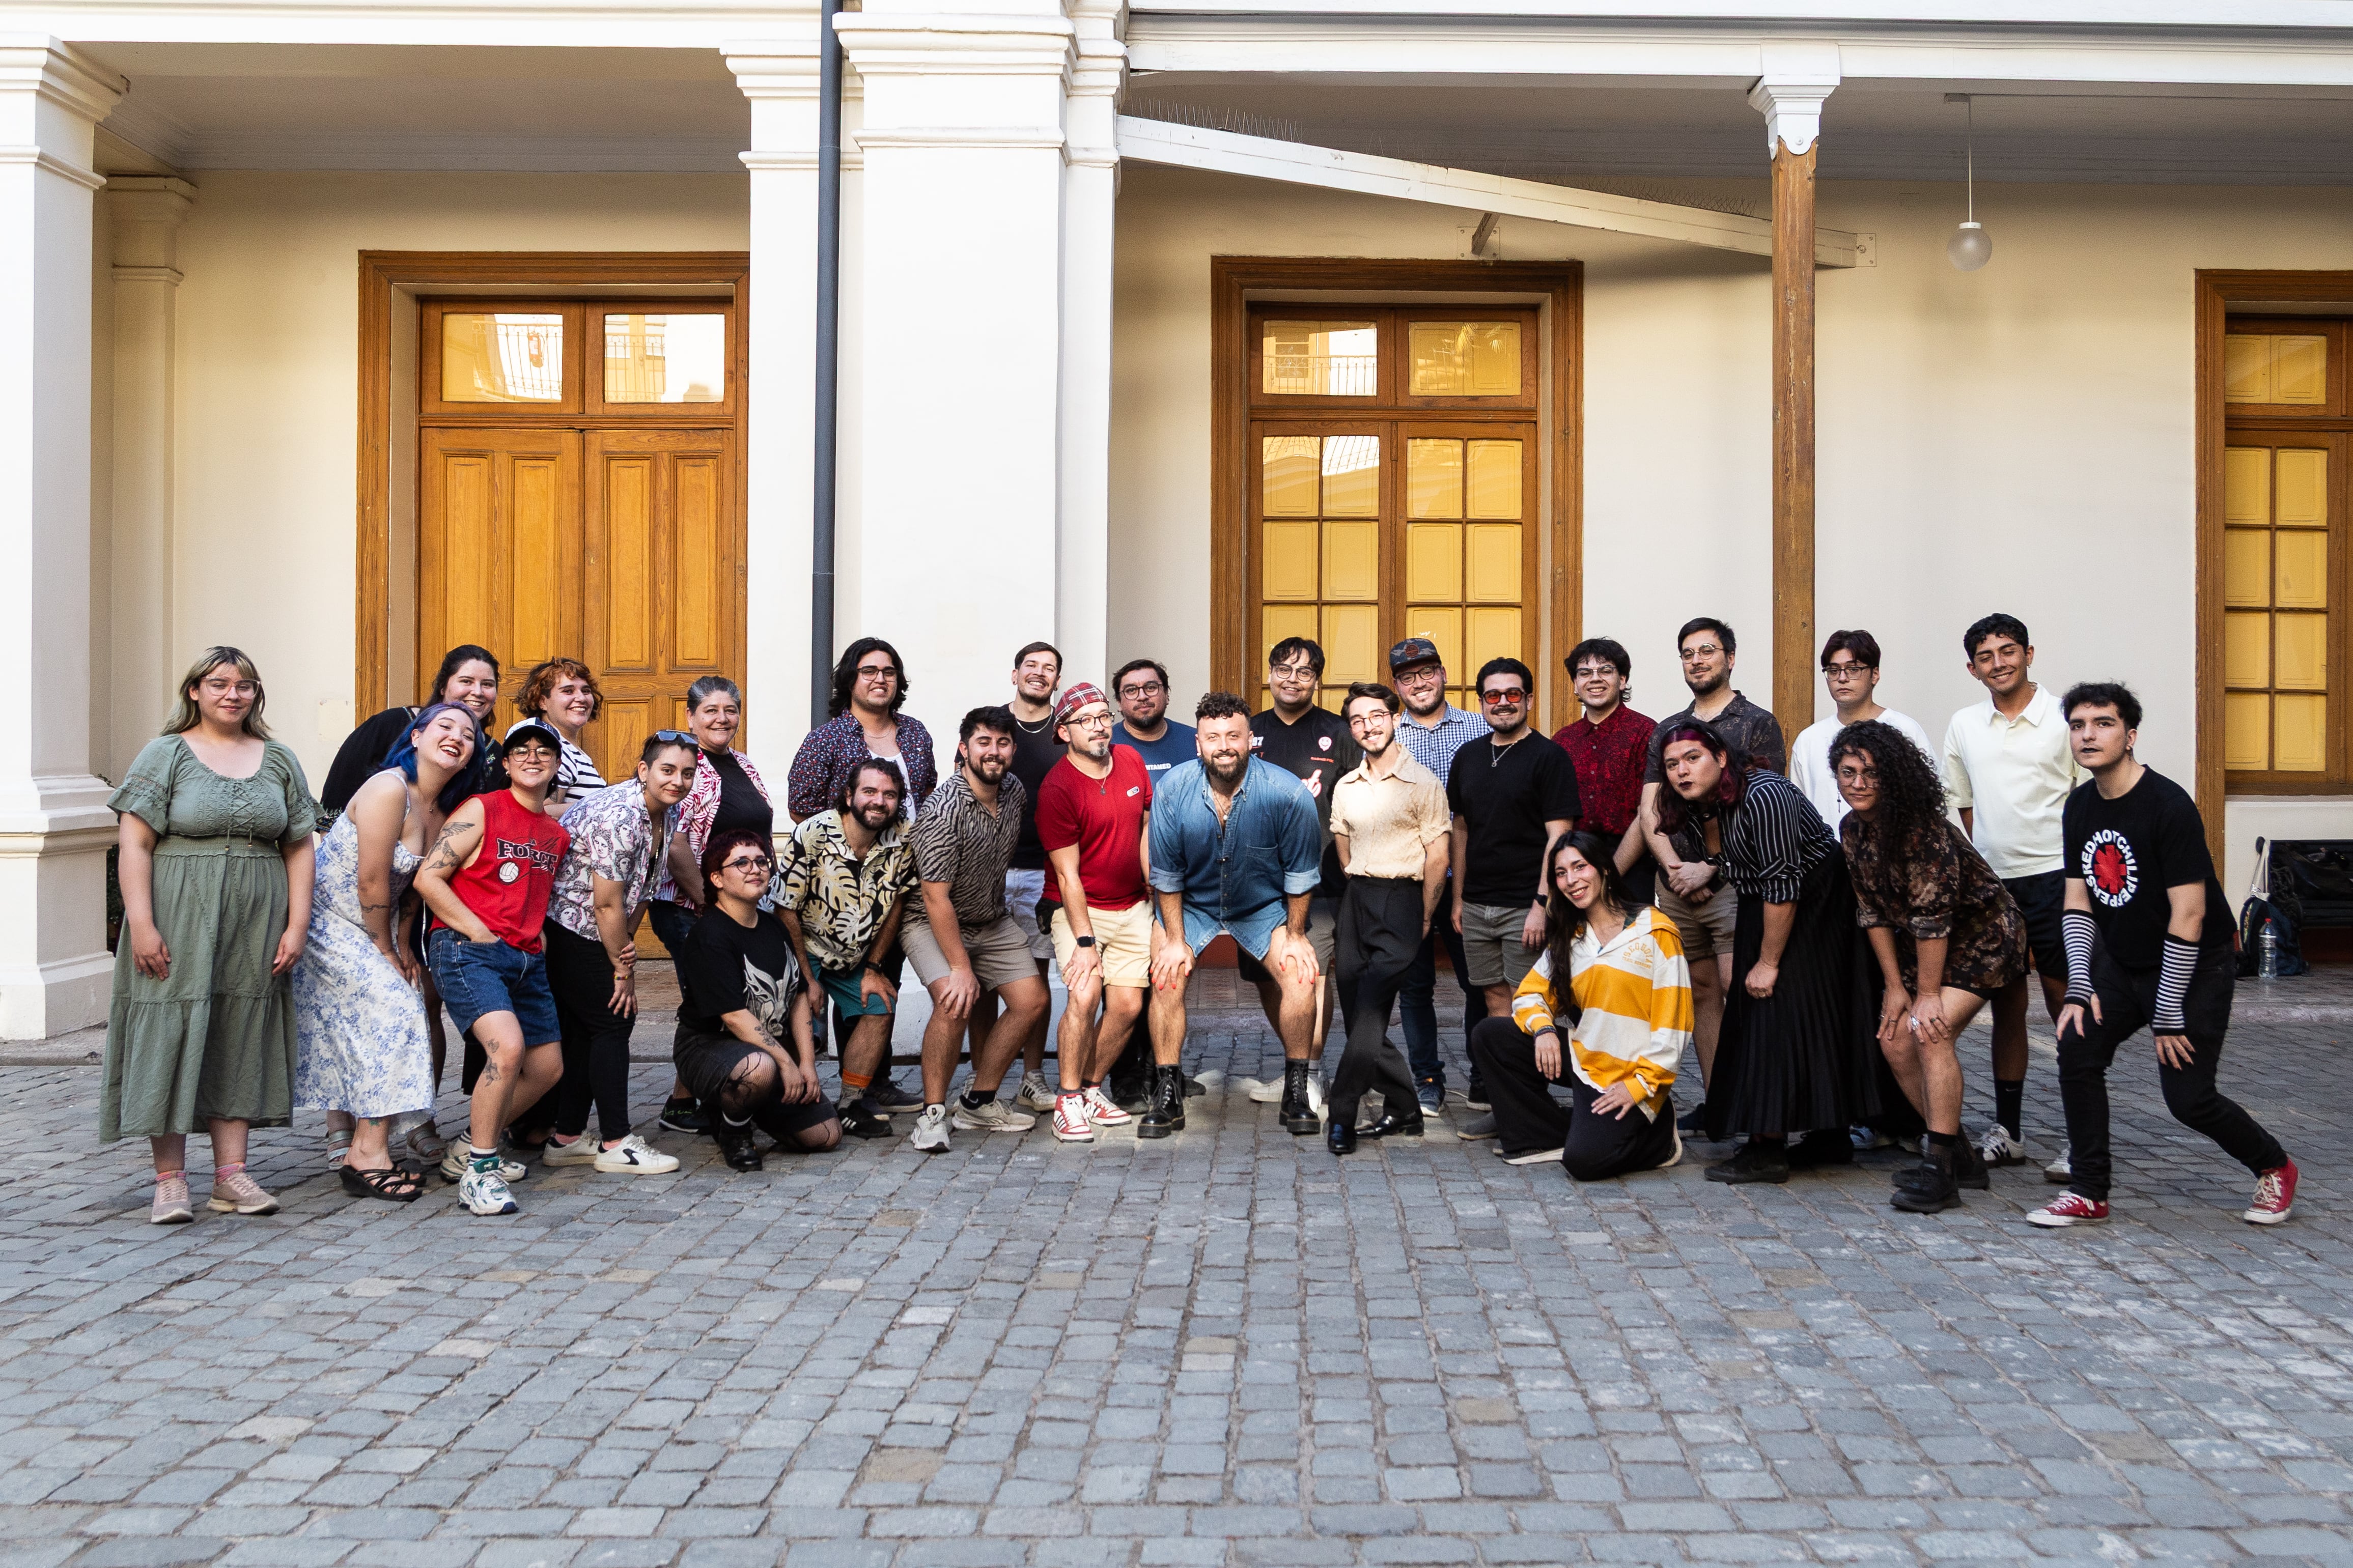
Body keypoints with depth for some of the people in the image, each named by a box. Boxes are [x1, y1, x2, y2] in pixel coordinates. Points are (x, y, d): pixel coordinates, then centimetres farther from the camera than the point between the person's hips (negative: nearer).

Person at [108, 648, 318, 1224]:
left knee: (241, 1042, 6)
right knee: (172, 1039, -3)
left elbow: (299, 849, 10)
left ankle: (230, 1175, 12)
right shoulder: (164, 755, 1)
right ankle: (171, 1180, 5)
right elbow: (134, 845, -6)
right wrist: (141, 924, -15)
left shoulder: (279, 761, 11)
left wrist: (296, 926, 2)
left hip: (255, 930, 3)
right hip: (180, 923, -3)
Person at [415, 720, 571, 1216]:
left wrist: (538, 937, 11)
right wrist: (479, 933, -12)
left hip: (528, 960, 8)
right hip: (467, 951, -8)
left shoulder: (558, 835, 16)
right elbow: (428, 877, -9)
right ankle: (478, 1171, -13)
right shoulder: (481, 811, -3)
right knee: (508, 1047, -27)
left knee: (548, 1067, 10)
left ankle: (470, 1150, 28)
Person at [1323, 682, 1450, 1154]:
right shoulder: (1345, 787, 13)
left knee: (1370, 1011, -13)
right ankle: (1404, 1110, 15)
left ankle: (1341, 1113, -10)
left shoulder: (1423, 783, -4)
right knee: (1356, 1005, 5)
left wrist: (1424, 918, -7)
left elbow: (1438, 855, -6)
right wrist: (1357, 898, 16)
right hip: (1355, 898, 6)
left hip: (1401, 898, -6)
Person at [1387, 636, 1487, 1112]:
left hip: (1467, 877, -1)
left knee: (1481, 980, 4)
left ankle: (1483, 1078, 18)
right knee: (1415, 983, 6)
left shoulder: (1480, 729, 5)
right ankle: (1427, 1080, 17)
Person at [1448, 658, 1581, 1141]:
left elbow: (1558, 835, -10)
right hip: (1477, 905, 6)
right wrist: (1458, 897, 14)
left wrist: (1542, 904, -16)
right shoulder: (1468, 756, 13)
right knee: (1496, 1003, 9)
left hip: (1525, 907, -6)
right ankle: (1500, 1105, 14)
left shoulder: (1548, 757, -5)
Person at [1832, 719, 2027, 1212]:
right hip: (1920, 944, 8)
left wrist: (1928, 993, -22)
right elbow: (1872, 910, -1)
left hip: (1983, 936, -8)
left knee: (1931, 1033, -22)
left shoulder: (1923, 829, -28)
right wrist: (1894, 985, -3)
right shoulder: (1852, 828, -5)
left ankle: (1938, 1169, -16)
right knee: (1895, 1041, 0)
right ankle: (1959, 1156, 16)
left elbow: (1932, 917, -27)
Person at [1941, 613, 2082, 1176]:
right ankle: (2007, 1130, 19)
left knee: (2068, 1007, -2)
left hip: (2054, 876, -4)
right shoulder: (1963, 727, 10)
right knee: (2006, 1005, 11)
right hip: (1990, 881, 4)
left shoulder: (2065, 718, -2)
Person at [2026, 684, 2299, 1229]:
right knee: (2077, 1052, -11)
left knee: (2188, 1096, -7)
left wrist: (2169, 1015, -20)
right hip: (2122, 962, 6)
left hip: (2196, 967, -6)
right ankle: (2089, 1194, 0)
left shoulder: (2169, 806, -22)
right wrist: (2079, 987, -6)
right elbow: (2078, 902, 4)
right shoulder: (2081, 806, 1)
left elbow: (2189, 915, -22)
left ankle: (2275, 1168, 23)